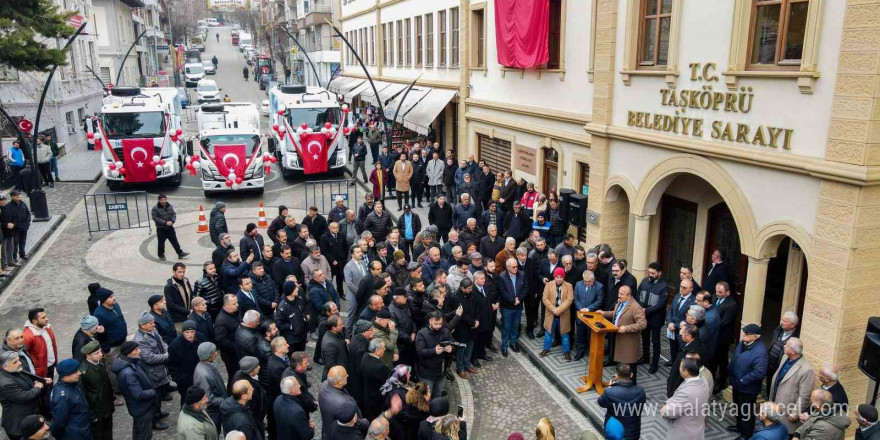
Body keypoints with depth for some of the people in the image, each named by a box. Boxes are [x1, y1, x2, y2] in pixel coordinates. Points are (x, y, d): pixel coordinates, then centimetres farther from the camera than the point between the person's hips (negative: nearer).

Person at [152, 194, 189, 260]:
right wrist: (165, 222, -22)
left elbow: (174, 214, 6)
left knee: (174, 241, 7)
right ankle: (161, 255, 23)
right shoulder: (155, 209, -11)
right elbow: (155, 218, -16)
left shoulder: (170, 206, 3)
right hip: (161, 229, -4)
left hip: (170, 227, 4)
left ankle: (180, 253, 12)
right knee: (161, 242, 6)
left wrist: (172, 221, -14)